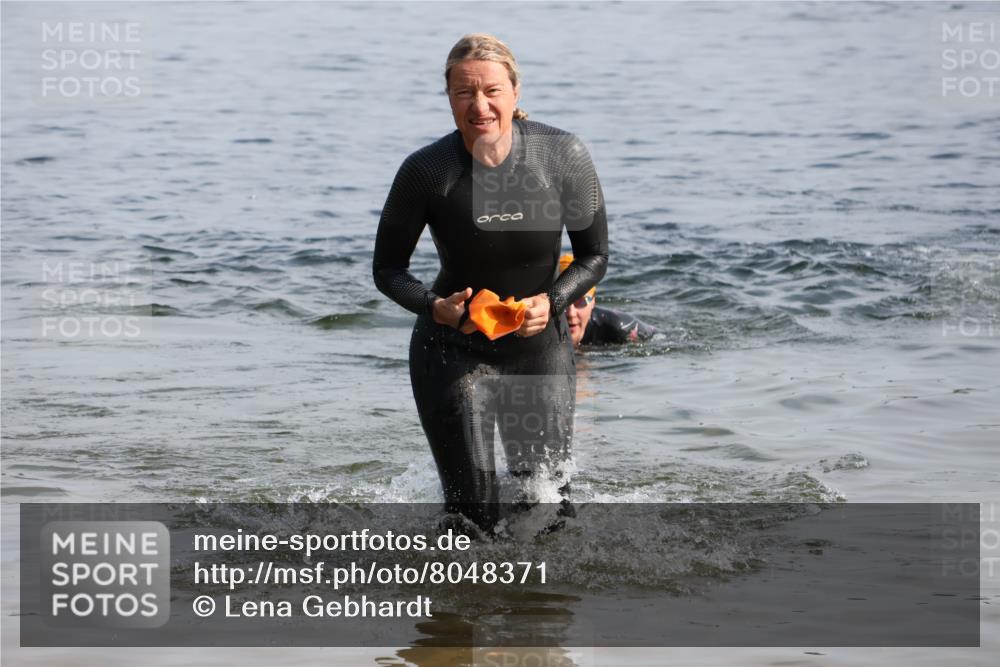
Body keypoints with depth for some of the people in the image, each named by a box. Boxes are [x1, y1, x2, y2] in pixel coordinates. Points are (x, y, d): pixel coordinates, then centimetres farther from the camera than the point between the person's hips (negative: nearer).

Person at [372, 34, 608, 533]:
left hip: (540, 349, 2)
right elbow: (387, 269, -6)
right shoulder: (427, 171, -18)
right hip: (453, 353, -2)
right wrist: (434, 306, -25)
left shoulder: (563, 156, -14)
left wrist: (552, 302, -22)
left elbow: (594, 256, -3)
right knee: (474, 513, -4)